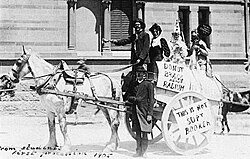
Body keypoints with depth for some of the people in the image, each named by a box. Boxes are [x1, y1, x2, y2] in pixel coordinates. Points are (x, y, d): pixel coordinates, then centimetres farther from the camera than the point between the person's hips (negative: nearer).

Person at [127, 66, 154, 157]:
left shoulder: (148, 84, -4)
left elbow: (151, 100, -7)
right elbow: (129, 97, 19)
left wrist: (150, 114, -12)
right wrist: (132, 99, -6)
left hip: (144, 111, -6)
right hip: (136, 111, 6)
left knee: (144, 133, -2)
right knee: (137, 132, 10)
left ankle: (144, 152, 4)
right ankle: (138, 151, 17)